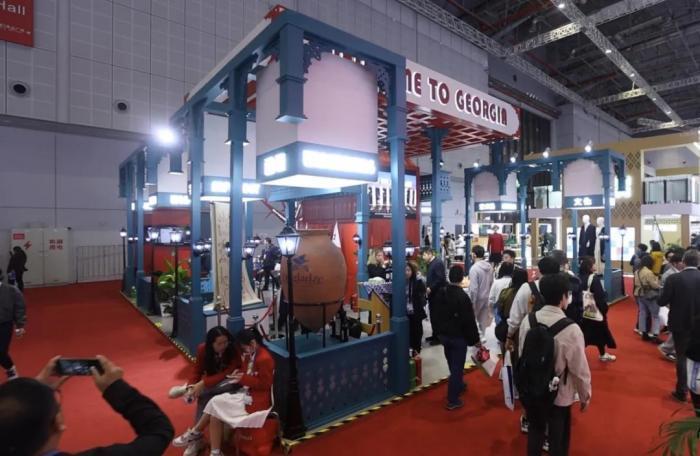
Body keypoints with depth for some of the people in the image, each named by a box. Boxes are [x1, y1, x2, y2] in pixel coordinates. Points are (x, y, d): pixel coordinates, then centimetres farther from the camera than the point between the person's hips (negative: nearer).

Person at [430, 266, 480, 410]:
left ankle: (459, 385, 45)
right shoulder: (463, 297, -21)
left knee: (453, 364, 24)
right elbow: (469, 321, -18)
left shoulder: (440, 293, 0)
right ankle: (453, 400, 9)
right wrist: (475, 339, -7)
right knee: (457, 366, 3)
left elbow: (434, 315, 9)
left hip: (443, 334, 6)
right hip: (458, 336, -6)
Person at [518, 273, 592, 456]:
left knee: (535, 431, 25)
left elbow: (522, 355, -1)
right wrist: (585, 395, 3)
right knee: (558, 439, 21)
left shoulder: (528, 321, -14)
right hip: (559, 395, -3)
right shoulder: (571, 329, -26)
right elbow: (579, 369, -16)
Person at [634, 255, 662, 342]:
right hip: (650, 296, -8)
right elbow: (654, 285, -16)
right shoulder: (649, 272, -20)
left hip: (639, 294, 8)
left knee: (642, 313, 11)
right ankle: (654, 335, 1)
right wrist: (656, 279, 0)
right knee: (655, 315, 2)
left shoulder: (637, 272, 7)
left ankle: (643, 333, 16)